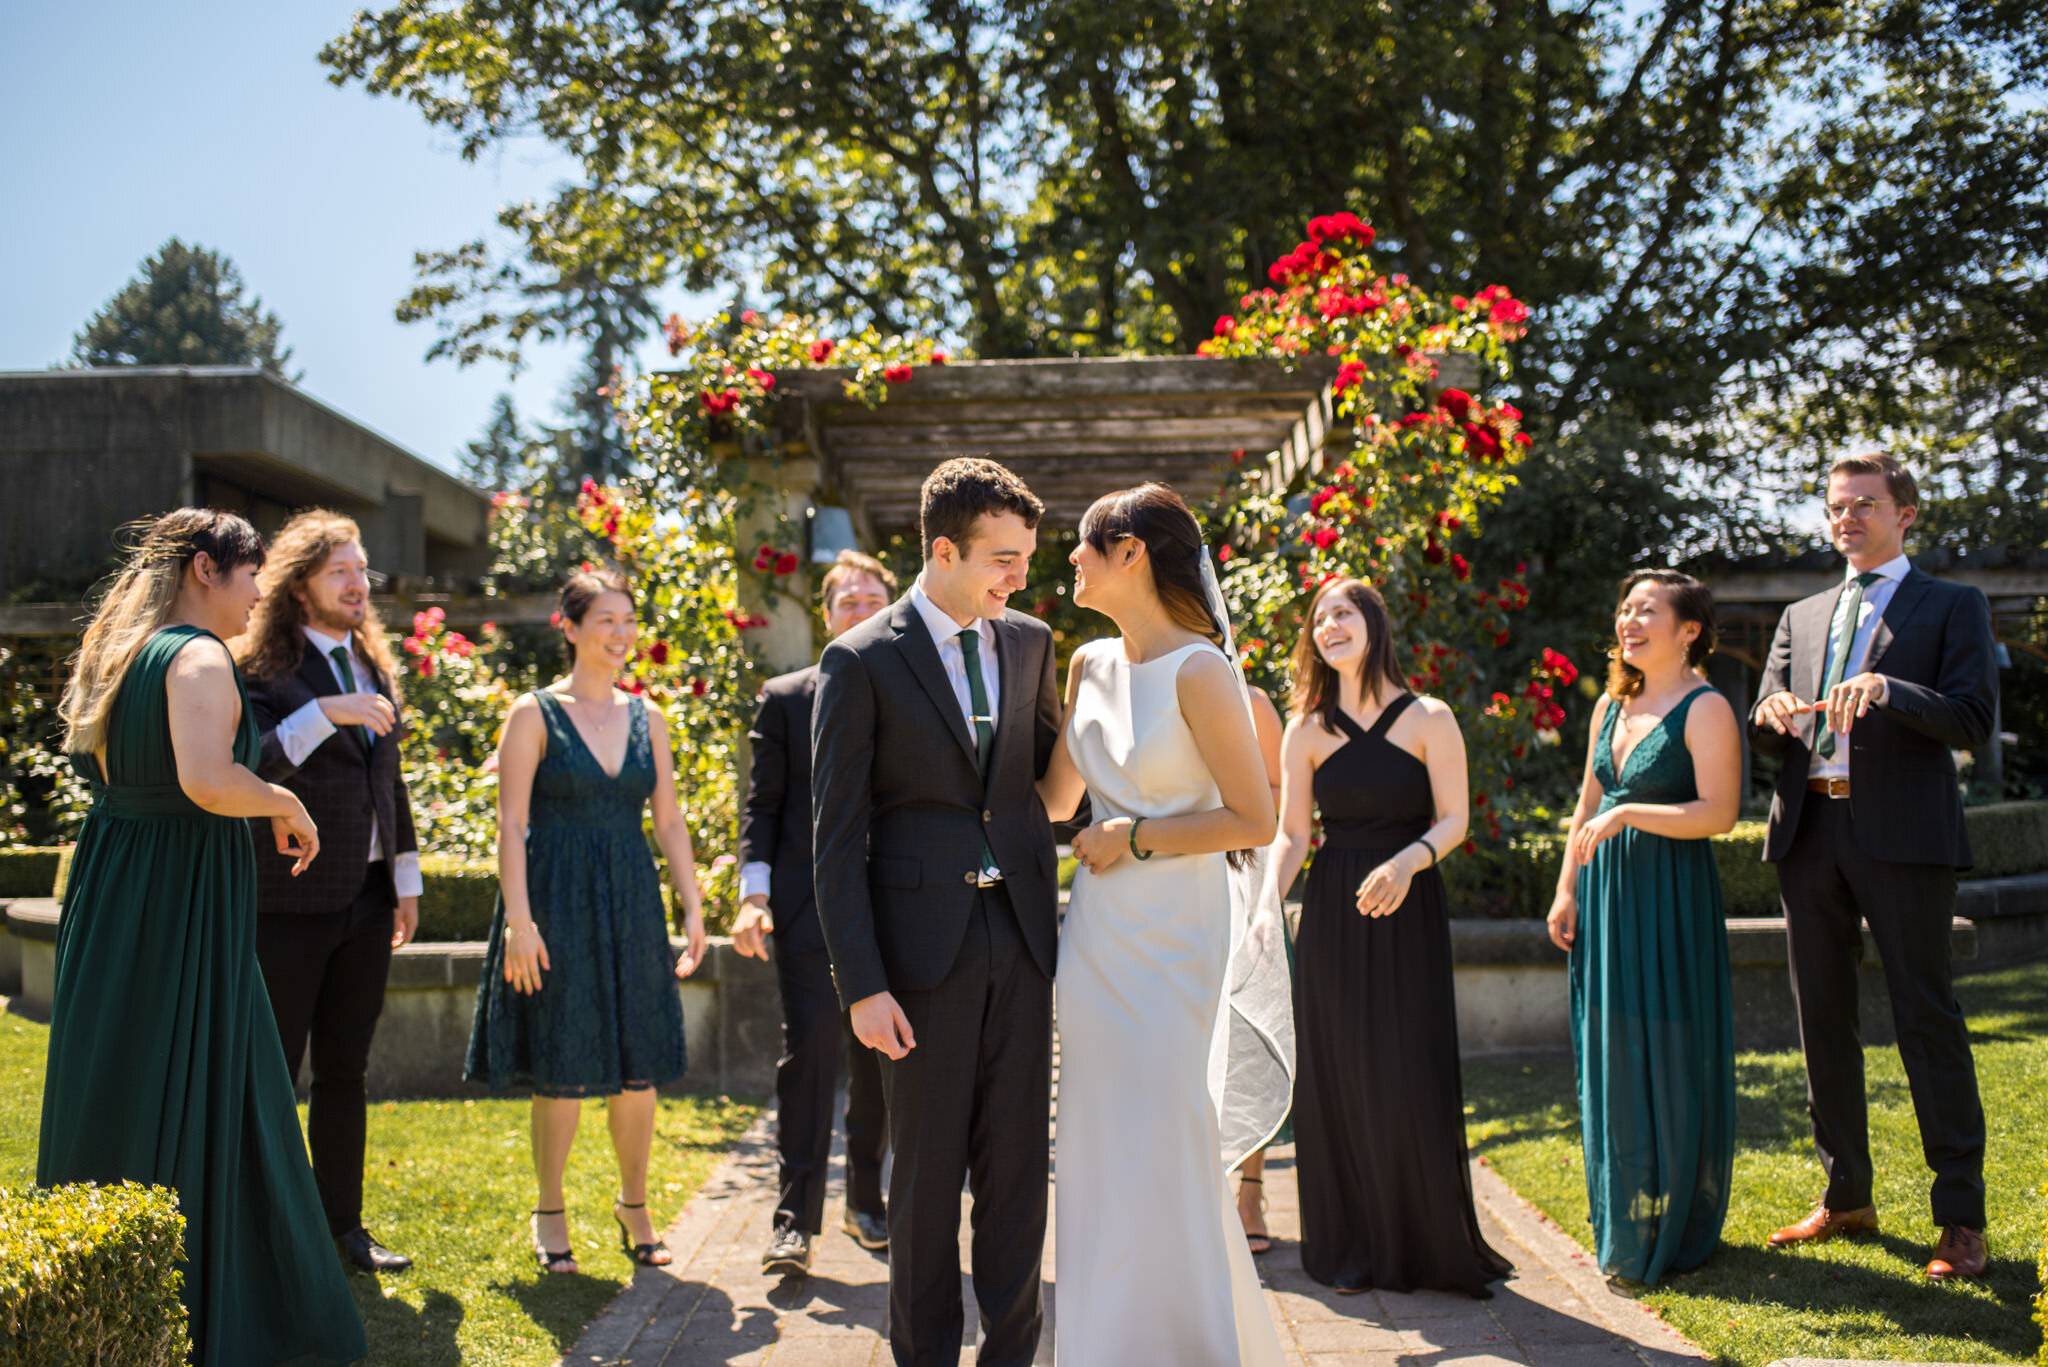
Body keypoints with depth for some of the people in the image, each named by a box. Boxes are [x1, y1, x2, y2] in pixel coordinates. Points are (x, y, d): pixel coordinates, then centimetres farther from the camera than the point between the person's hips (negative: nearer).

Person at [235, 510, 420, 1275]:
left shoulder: (374, 665, 14)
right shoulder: (262, 668, -7)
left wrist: (407, 878, 17)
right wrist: (323, 714, -28)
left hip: (366, 899, 6)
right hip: (289, 903, -6)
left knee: (345, 1074, 13)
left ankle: (342, 1227, 22)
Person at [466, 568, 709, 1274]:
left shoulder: (646, 720, 10)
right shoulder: (535, 714, -2)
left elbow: (670, 822, 11)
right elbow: (511, 824, -7)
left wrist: (693, 909, 5)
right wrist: (518, 919, -15)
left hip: (632, 904, 4)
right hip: (556, 901, -4)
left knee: (638, 1068, 5)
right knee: (561, 1068, 1)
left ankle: (634, 1205, 23)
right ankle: (550, 1212, 19)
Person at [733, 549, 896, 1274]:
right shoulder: (785, 698, 6)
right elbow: (762, 805, 4)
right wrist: (753, 892, -7)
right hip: (808, 907, -2)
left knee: (879, 1058, 10)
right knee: (809, 1051, -7)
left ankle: (866, 1199, 26)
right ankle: (796, 1219, -1)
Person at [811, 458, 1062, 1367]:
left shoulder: (1029, 642, 9)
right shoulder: (861, 662, -5)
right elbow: (836, 839, -7)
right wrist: (861, 984, -12)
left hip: (1020, 938, 4)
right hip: (924, 945, -4)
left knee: (1018, 1164, 9)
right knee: (927, 1171, 8)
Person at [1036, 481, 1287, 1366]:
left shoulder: (1200, 671, -13)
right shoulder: (1090, 666, 8)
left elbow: (1254, 820, -13)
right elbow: (1055, 798, 18)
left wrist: (1133, 838, -10)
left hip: (1169, 935, -7)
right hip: (1096, 929, 7)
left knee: (1155, 1146, -2)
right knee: (1100, 1148, 13)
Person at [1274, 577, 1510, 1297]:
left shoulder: (1428, 719, -1)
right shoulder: (1306, 730, 6)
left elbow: (1454, 818, -4)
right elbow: (1292, 834, 3)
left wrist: (1409, 859, -23)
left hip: (1408, 912, -2)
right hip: (1332, 913, 2)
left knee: (1411, 1077, -3)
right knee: (1338, 1078, 4)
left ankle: (1429, 1244, 14)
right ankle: (1351, 1246, 17)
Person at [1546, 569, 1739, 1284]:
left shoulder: (1705, 709, -9)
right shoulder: (1612, 704, 13)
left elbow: (1718, 811, -18)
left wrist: (1630, 813, -24)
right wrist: (1566, 891, 10)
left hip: (1671, 896, -7)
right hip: (1606, 894, 7)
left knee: (1668, 1056, -2)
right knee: (1611, 1054, 11)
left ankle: (1675, 1230, 11)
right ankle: (1624, 1221, 25)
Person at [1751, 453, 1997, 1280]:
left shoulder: (1953, 607, 6)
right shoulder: (1801, 617, 20)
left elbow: (1973, 721, -6)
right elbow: (1764, 736, 15)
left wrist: (1888, 690, -22)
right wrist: (1772, 716, -8)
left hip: (1902, 833, -5)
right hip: (1809, 831, 5)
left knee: (1927, 1018, -5)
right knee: (1822, 1020, 9)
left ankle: (1961, 1219, 3)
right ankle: (1846, 1198, 21)